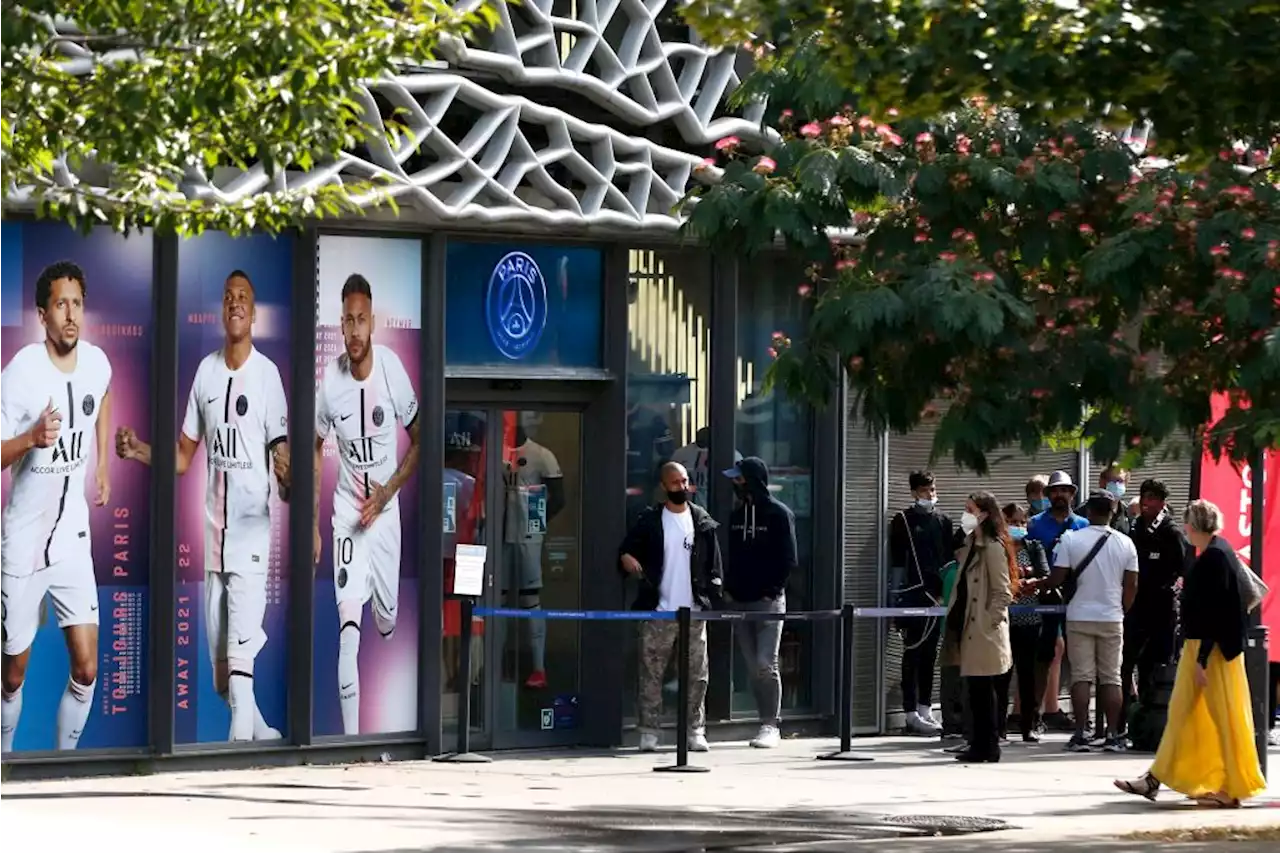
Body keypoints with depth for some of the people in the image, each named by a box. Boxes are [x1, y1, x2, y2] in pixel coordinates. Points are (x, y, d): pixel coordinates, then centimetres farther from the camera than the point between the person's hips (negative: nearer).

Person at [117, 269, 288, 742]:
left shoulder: (267, 374, -6)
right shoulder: (206, 371, 9)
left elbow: (282, 455, -9)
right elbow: (183, 456, 16)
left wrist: (289, 479, -31)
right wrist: (137, 450, 0)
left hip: (252, 531, -6)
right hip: (213, 532, 6)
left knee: (240, 665, -16)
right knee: (220, 678, 12)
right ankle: (263, 735, 31)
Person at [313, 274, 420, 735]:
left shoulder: (392, 369, -15)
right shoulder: (329, 380, -12)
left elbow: (419, 442, -1)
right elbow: (316, 448, 5)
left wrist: (387, 491, -13)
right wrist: (313, 524, 2)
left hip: (386, 512, 1)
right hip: (347, 513, -1)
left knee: (387, 622, 10)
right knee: (348, 622, -16)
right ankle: (349, 735, -18)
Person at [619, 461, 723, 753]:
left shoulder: (702, 521, 8)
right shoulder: (649, 521, 4)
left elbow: (714, 565, 9)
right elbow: (627, 551, 4)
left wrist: (714, 599, 0)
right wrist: (627, 560, -20)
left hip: (694, 611, 1)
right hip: (658, 612, -1)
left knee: (697, 675, 2)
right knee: (651, 674, -1)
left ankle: (696, 731, 8)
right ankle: (649, 732, 2)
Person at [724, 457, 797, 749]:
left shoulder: (778, 513, -4)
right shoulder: (737, 514, 14)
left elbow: (788, 560, -6)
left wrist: (772, 590, -12)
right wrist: (729, 588, 7)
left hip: (768, 601, -6)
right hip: (741, 602, 6)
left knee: (766, 664, -12)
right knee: (754, 667, 6)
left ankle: (771, 725, -7)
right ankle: (768, 724, 11)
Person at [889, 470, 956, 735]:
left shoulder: (943, 521, 13)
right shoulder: (903, 521, -1)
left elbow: (951, 558, 16)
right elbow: (896, 561, -2)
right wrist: (897, 593, -8)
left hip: (936, 596, 5)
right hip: (912, 597, -5)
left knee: (929, 654, 10)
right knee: (913, 654, -4)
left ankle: (925, 709, 16)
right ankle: (912, 712, -5)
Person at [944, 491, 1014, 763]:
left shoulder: (993, 548, -11)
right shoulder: (970, 545, 16)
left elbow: (1003, 593, -13)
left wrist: (988, 622, -15)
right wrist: (955, 617, 13)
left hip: (984, 631, -9)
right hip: (969, 628, 9)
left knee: (983, 690, -5)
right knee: (975, 690, 9)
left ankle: (988, 747, 0)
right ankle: (980, 745, 13)